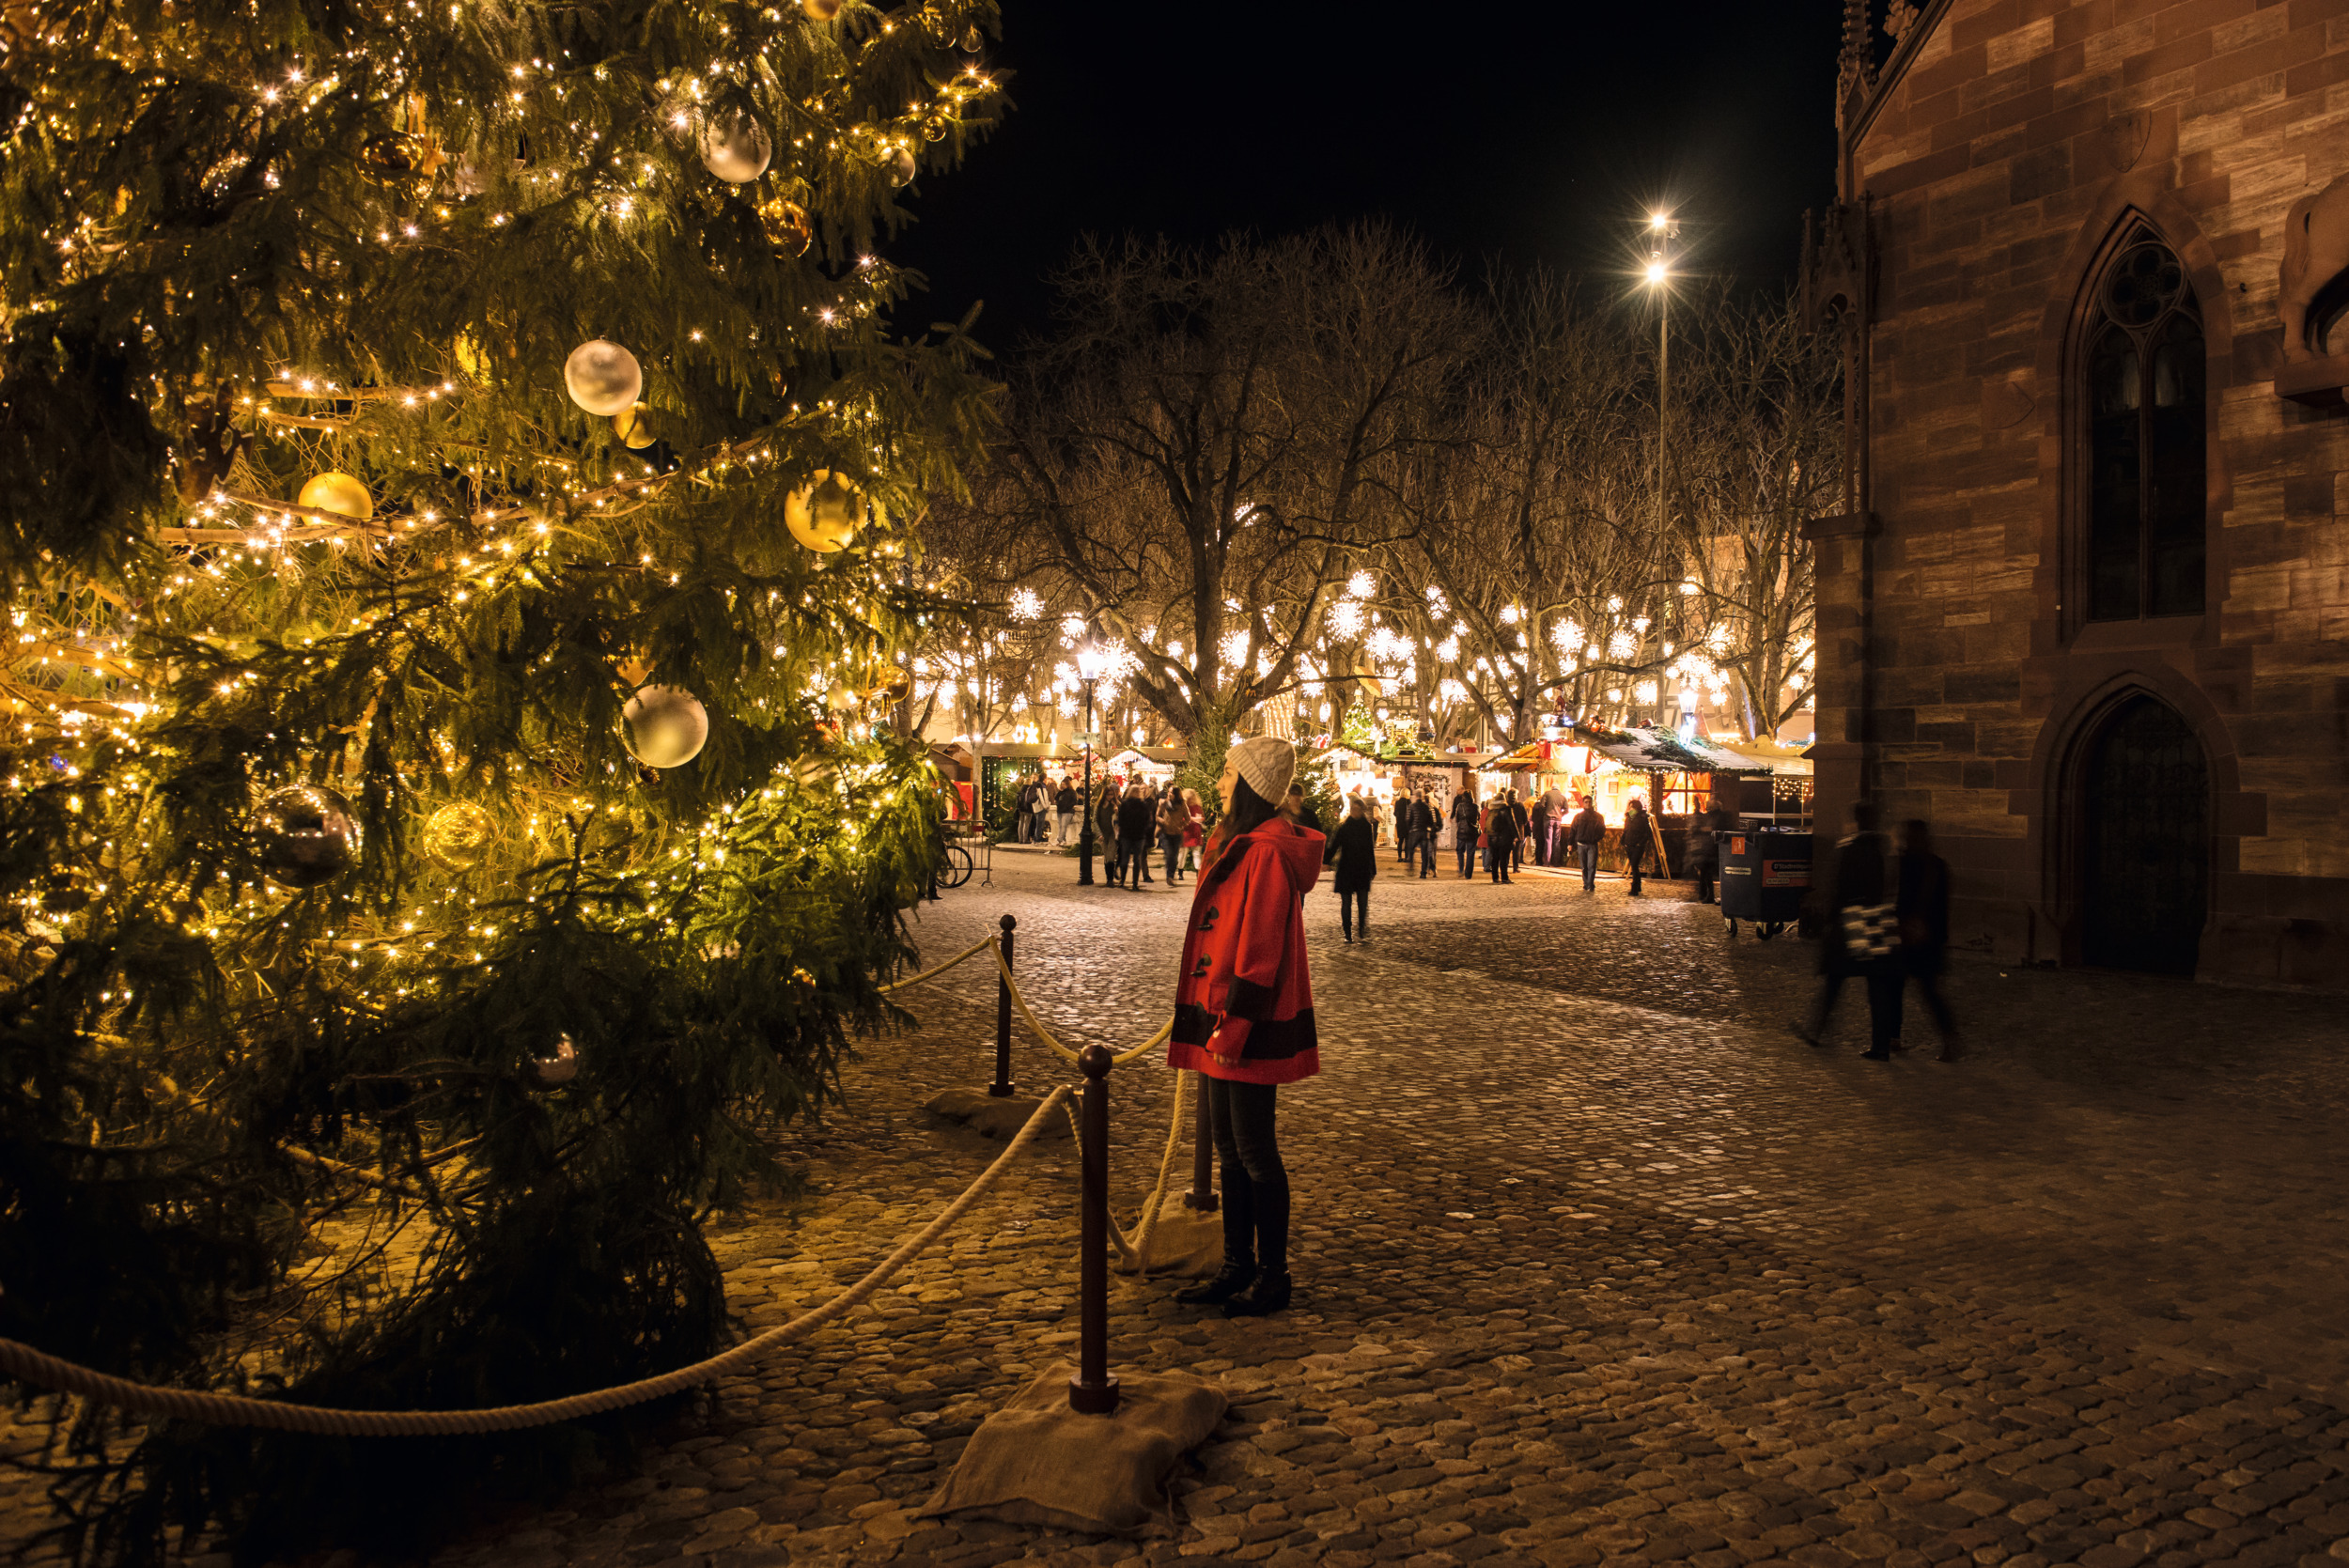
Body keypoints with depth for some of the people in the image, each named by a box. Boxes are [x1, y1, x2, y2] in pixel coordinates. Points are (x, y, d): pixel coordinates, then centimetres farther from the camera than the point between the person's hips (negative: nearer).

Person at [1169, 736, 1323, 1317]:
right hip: (1222, 1022, 10)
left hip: (1250, 1030, -10)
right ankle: (1238, 1268, 25)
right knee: (1231, 1150, 15)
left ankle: (1272, 1278, 11)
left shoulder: (1266, 852, -17)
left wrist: (1232, 1025, -21)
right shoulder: (1236, 844, 15)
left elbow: (1260, 950, -22)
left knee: (1255, 1152, 0)